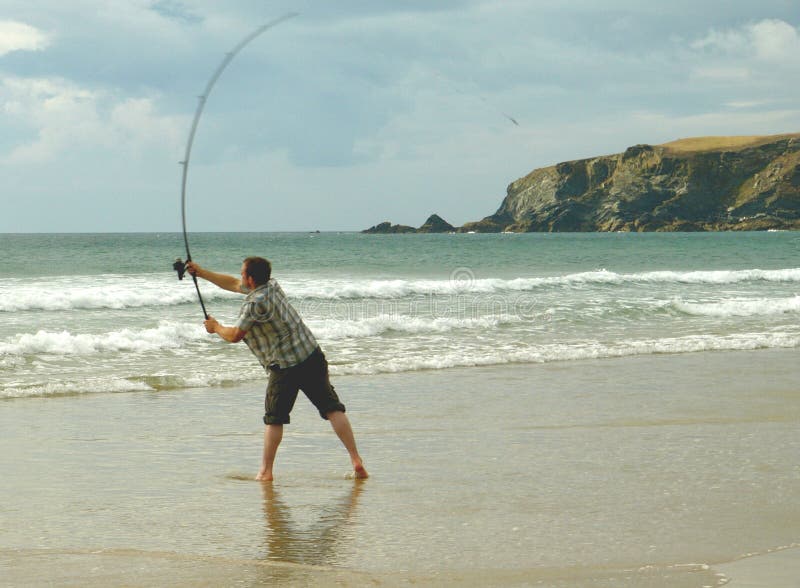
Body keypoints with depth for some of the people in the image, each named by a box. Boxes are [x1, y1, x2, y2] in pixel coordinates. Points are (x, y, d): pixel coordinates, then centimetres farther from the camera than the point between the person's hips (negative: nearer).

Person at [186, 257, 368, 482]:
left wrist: (216, 327, 12)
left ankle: (265, 471, 9)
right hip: (313, 356, 7)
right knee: (332, 408, 2)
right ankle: (356, 461, -5)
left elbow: (234, 336, -9)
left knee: (274, 419, 7)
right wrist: (201, 272, 28)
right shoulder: (271, 285, 9)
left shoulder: (255, 303, -16)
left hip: (285, 367, -7)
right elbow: (233, 284, 23)